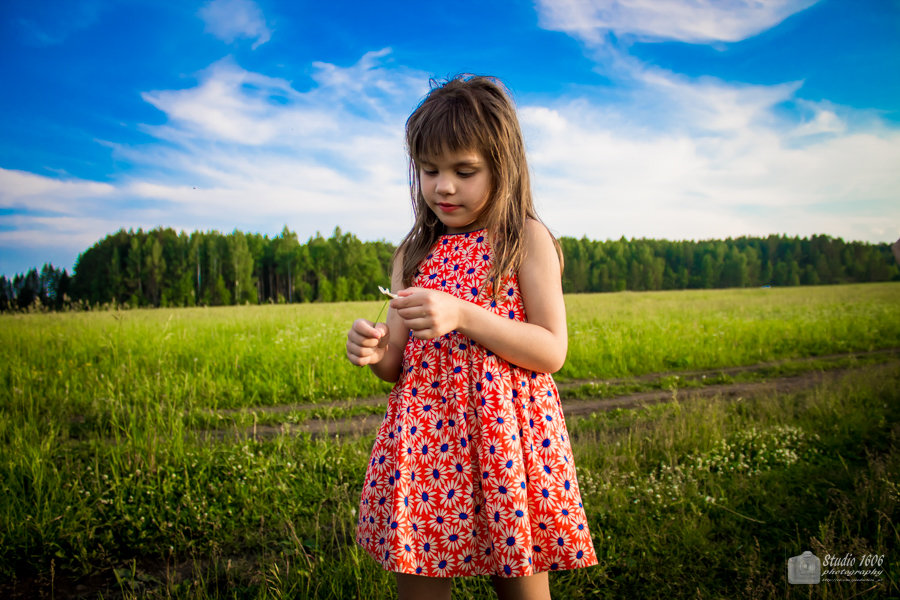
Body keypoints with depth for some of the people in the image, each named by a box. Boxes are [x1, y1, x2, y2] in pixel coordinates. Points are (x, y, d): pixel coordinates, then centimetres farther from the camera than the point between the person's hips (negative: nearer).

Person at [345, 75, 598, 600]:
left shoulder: (528, 239, -3)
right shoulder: (414, 253, 9)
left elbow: (553, 351, -9)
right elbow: (401, 367, 11)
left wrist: (462, 314, -20)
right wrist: (375, 352, -13)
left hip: (506, 438, -3)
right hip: (424, 439, 4)